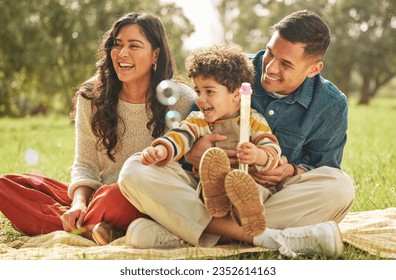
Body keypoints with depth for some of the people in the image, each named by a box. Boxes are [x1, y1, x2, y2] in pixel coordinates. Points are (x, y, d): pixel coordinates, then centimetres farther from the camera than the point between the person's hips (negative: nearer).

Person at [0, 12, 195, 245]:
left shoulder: (182, 99, -4)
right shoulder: (92, 98, 5)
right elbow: (85, 164, 6)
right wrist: (79, 202, -14)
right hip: (98, 199, 5)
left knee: (112, 195, -41)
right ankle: (86, 228, -26)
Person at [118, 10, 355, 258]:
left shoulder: (332, 106, -2)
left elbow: (322, 170, 4)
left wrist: (291, 171, -19)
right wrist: (190, 152, -21)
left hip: (274, 198, 0)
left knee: (340, 187, -32)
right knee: (133, 171, -25)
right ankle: (264, 237, -42)